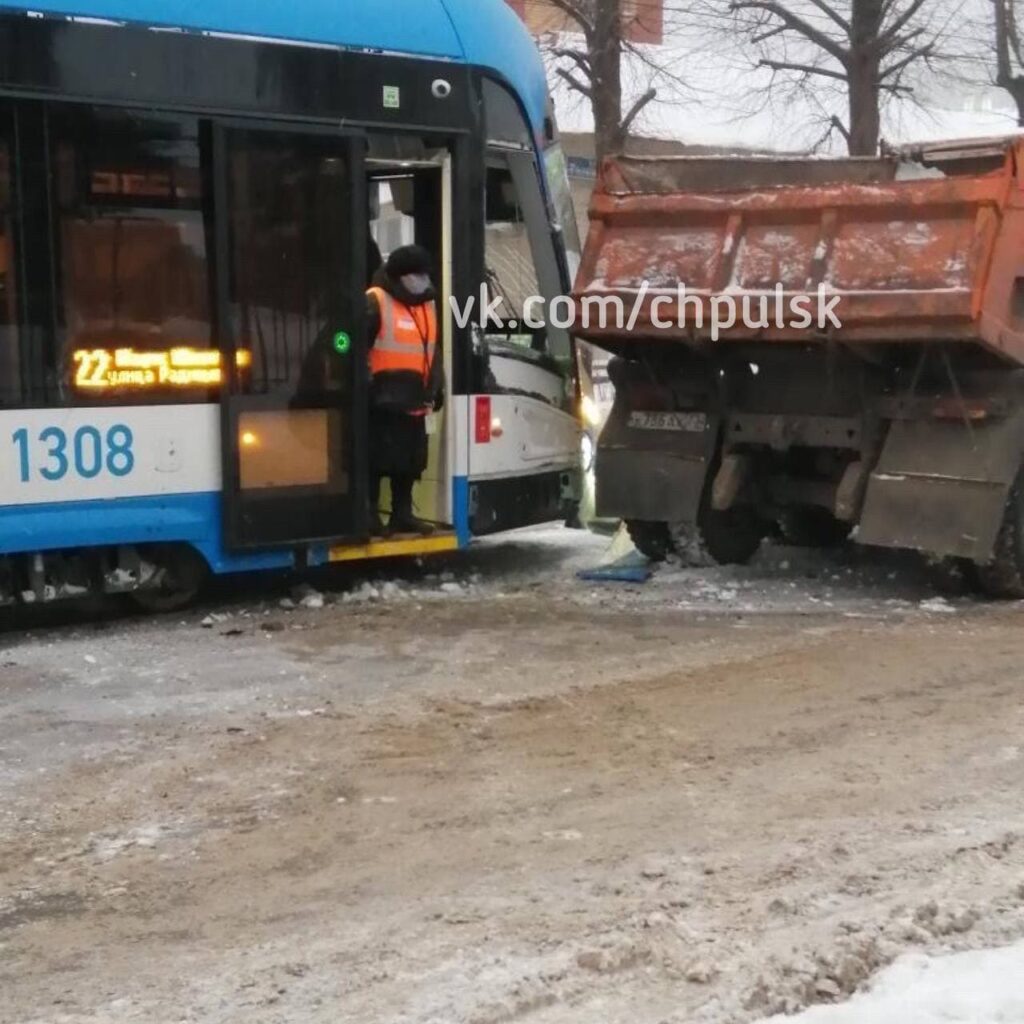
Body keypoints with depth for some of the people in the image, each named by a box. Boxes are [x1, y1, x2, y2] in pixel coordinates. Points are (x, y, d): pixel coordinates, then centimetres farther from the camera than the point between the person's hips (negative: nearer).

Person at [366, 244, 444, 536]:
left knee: (411, 460, 11)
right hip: (384, 399, -8)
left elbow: (434, 351, 23)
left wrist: (436, 387, 18)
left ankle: (402, 514, 20)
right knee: (378, 458, -5)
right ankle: (370, 514, 1)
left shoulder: (428, 305, 17)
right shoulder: (375, 302, -9)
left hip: (414, 400, 8)